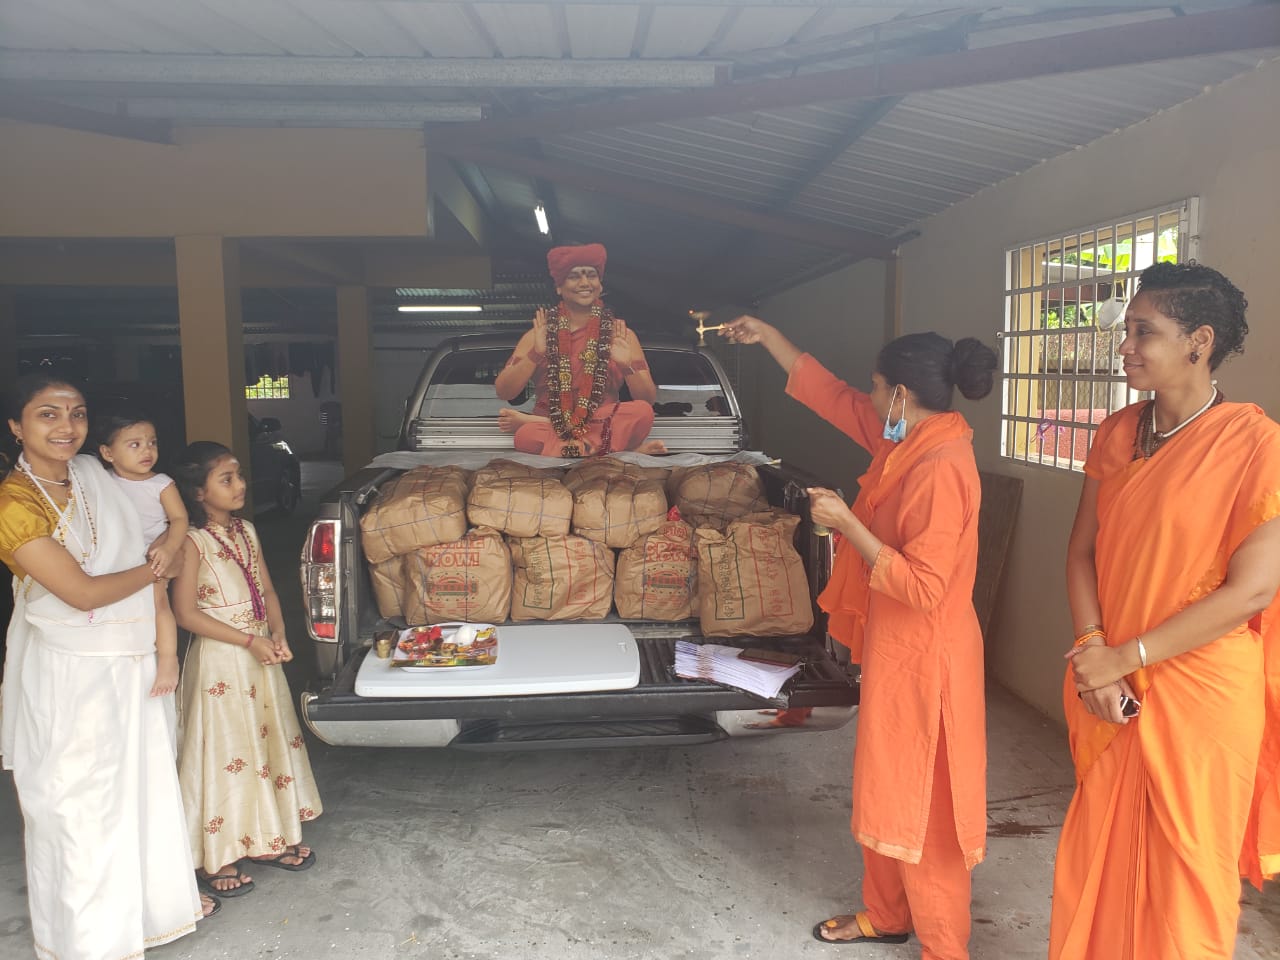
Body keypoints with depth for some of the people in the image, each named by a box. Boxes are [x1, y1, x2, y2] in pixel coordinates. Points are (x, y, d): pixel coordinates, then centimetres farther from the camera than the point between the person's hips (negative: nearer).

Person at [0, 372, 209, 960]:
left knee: (142, 783, 20)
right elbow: (83, 592, -21)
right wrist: (155, 568, -7)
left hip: (127, 662, 7)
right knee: (78, 804, 8)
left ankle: (159, 898, 40)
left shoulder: (92, 472, 0)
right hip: (68, 673, -7)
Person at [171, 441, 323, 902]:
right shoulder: (193, 542, -14)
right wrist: (250, 641, -18)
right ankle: (214, 859, 16)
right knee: (224, 752, 1)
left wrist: (278, 634, -5)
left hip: (260, 655, 7)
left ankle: (265, 840, 30)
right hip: (219, 660, -7)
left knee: (269, 744, 15)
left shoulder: (247, 531, 7)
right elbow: (186, 613, -16)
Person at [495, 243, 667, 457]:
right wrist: (535, 354, -14)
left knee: (642, 412, -30)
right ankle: (626, 449, -22)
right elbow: (503, 393, -1)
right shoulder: (538, 335, 7)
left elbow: (648, 400, 3)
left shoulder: (621, 335, 7)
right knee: (526, 436, -35)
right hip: (551, 432, -1)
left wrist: (626, 366, -15)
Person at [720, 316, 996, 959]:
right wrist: (766, 336, 18)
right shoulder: (907, 441, 2)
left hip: (923, 657, -9)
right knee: (885, 789, 21)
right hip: (892, 647, 10)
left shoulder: (940, 468, -25)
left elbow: (922, 588, -28)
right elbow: (831, 395, 14)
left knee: (919, 806, 5)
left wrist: (847, 525, -24)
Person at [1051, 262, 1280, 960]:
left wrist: (1124, 657, -16)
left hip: (1199, 693, -5)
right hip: (1110, 691, 5)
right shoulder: (1117, 433, 5)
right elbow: (1082, 550, 6)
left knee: (1184, 871, 9)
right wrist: (1091, 649, -9)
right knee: (1098, 856, 16)